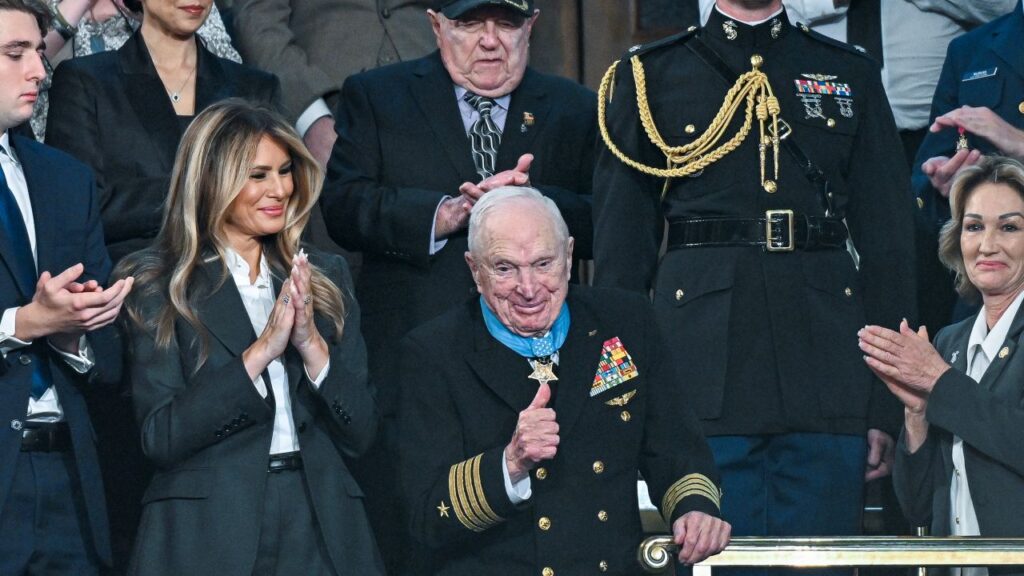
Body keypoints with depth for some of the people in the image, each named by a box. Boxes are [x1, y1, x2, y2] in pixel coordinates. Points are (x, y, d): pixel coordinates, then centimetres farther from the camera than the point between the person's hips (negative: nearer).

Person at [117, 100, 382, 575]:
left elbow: (360, 433, 4)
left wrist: (312, 345, -11)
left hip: (320, 531, 3)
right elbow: (161, 438, -11)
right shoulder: (161, 287, -2)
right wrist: (260, 352, -16)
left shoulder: (325, 278, 10)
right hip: (209, 535, -3)